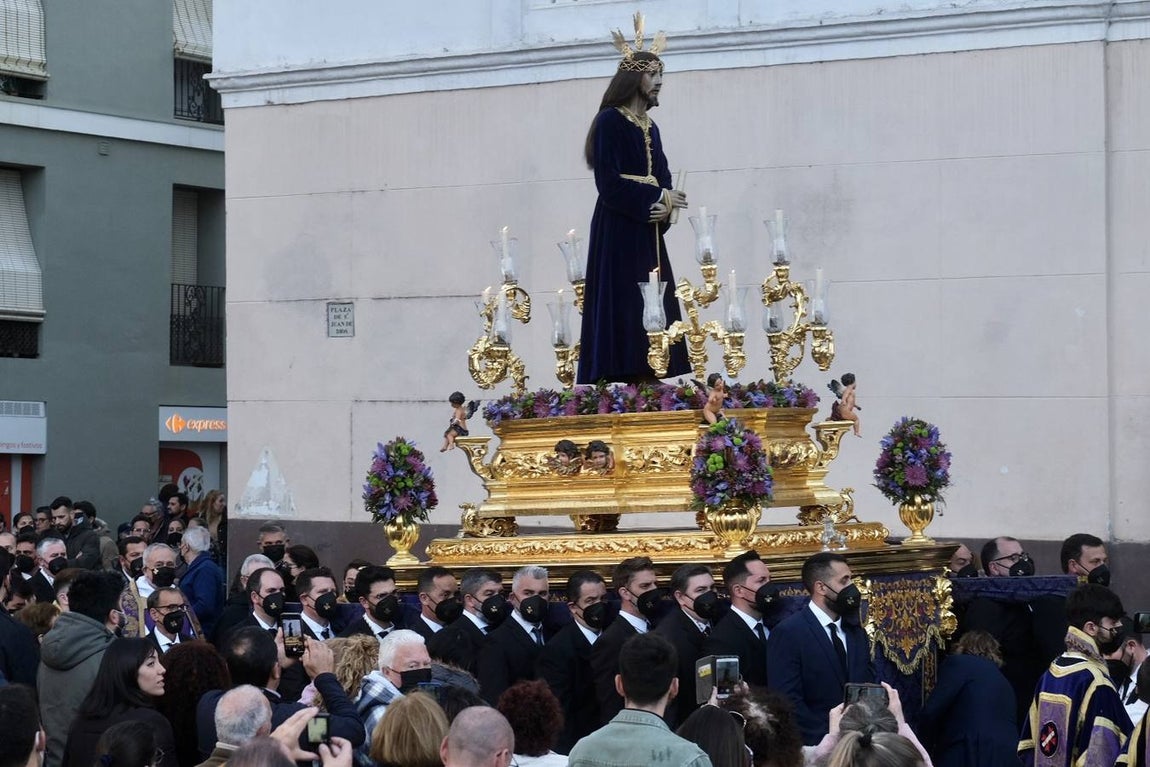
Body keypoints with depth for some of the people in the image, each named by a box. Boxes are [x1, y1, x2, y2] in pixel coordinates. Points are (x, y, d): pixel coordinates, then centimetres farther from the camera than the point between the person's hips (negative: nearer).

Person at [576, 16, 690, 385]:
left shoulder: (651, 128, 18)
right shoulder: (610, 121, -6)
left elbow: (663, 179, 14)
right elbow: (608, 182, -14)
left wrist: (666, 207, -8)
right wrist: (656, 199, -12)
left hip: (648, 234, 8)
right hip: (618, 233, -8)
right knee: (623, 310, -13)